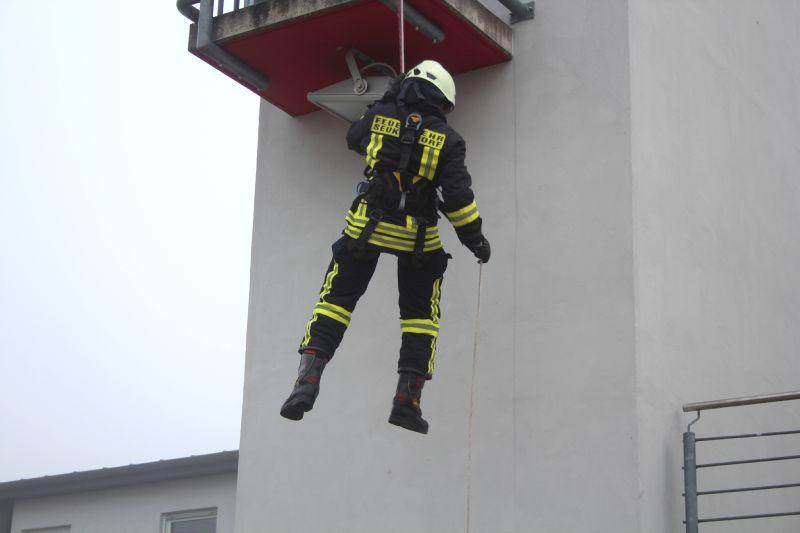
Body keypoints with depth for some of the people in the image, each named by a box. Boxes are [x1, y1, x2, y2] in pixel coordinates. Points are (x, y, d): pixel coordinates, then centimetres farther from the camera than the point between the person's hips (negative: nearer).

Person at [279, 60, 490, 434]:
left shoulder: (379, 116, 0)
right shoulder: (447, 139, -3)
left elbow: (353, 138, 22)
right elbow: (458, 198, -8)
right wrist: (476, 239, 4)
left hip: (366, 226, 1)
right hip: (418, 236, 0)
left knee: (336, 301, 9)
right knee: (421, 314, 14)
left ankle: (308, 380, -9)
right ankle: (408, 399, 6)